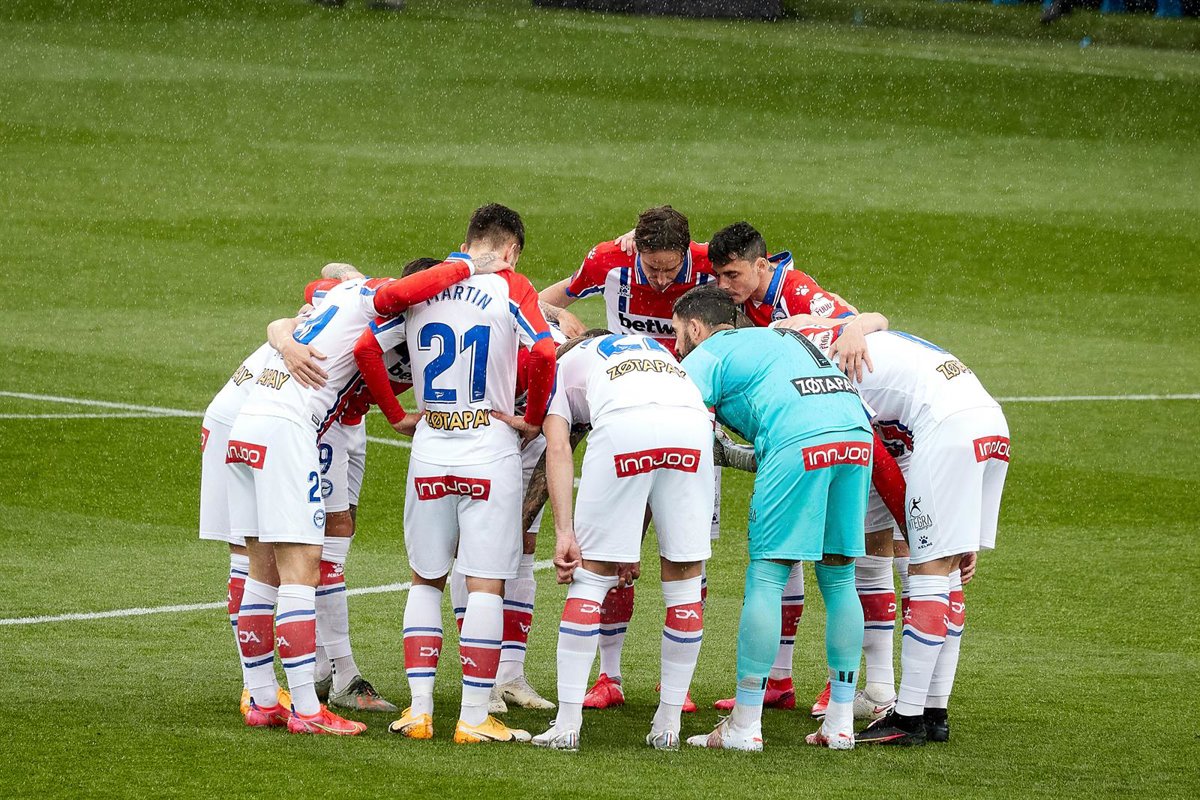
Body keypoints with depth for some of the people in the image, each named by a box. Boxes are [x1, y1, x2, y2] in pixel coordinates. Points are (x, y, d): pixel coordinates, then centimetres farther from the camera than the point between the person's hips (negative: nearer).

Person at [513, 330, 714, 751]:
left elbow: (558, 448, 12)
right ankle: (668, 724, 20)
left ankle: (567, 724, 6)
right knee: (684, 581, 14)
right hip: (693, 420, 3)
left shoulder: (564, 364, 32)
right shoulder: (659, 350, 43)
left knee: (591, 578, 8)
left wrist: (564, 531, 4)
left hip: (623, 427, -3)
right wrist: (635, 545, 38)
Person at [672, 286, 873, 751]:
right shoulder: (781, 336, 36)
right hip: (857, 434, 7)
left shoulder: (705, 357, 14)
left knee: (766, 576, -1)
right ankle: (840, 724, 13)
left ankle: (744, 726, -2)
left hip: (799, 443, -7)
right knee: (839, 577, 13)